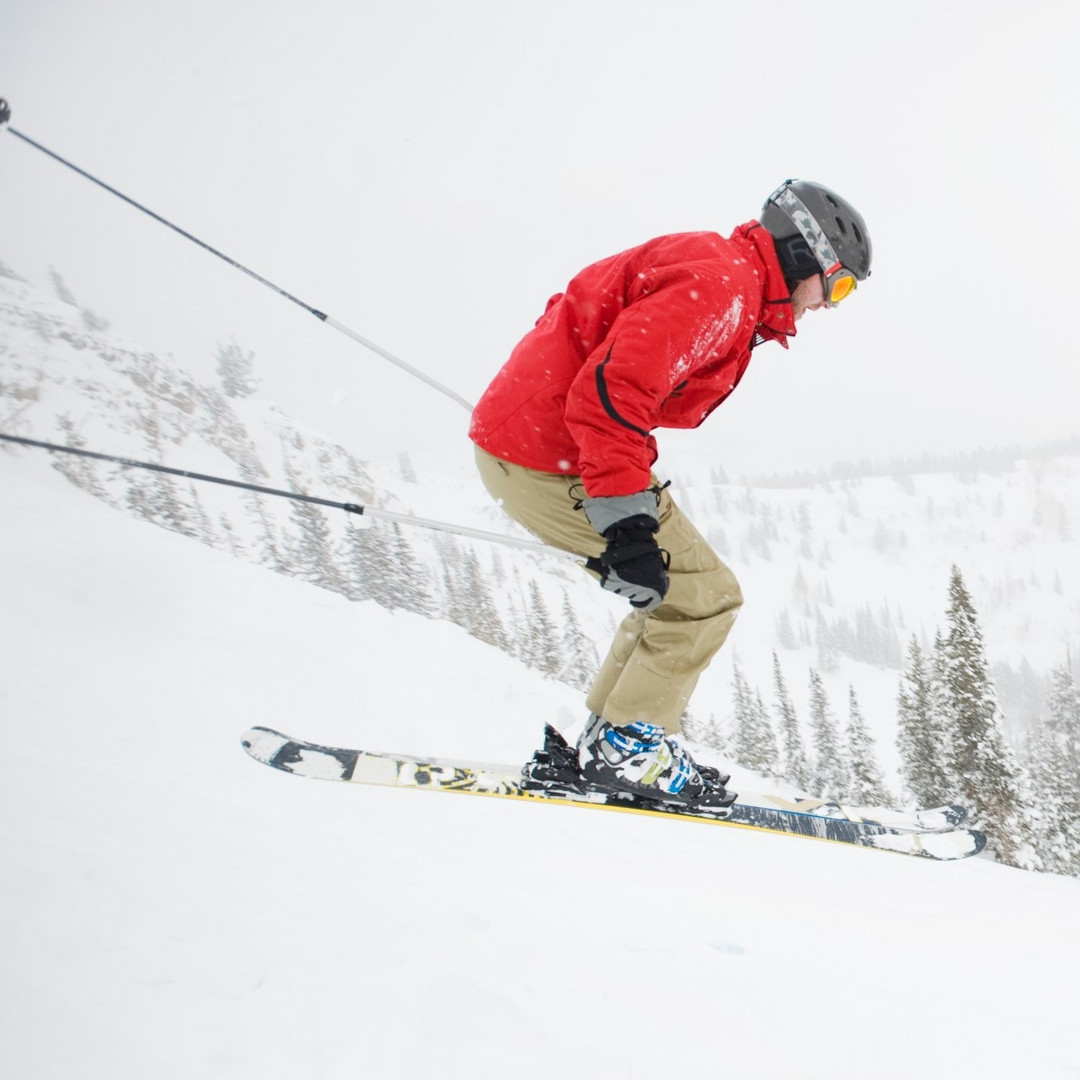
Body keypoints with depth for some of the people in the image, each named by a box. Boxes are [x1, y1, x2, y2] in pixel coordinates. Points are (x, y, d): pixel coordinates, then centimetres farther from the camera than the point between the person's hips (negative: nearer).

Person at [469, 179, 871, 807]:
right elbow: (611, 389, -27)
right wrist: (626, 523, -30)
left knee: (674, 590, 17)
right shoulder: (719, 281, -14)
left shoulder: (731, 293, 19)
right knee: (705, 597, -5)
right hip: (551, 455, -11)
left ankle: (601, 749, 18)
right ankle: (630, 747, 1)